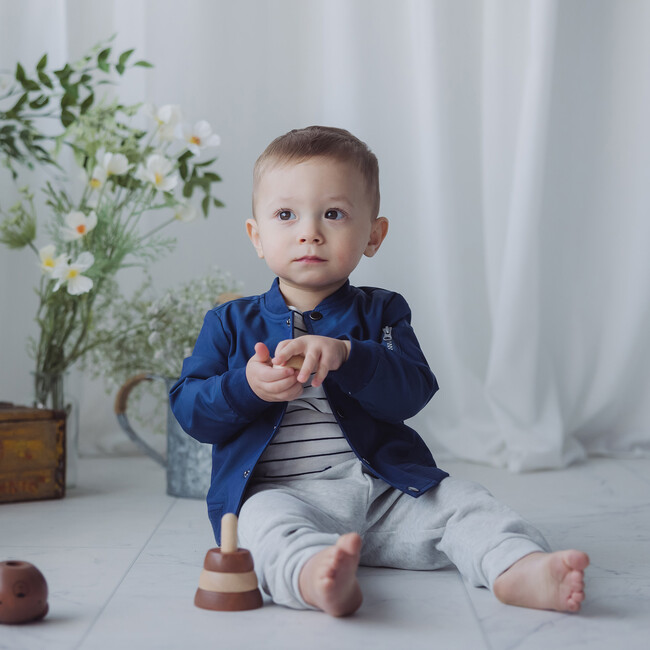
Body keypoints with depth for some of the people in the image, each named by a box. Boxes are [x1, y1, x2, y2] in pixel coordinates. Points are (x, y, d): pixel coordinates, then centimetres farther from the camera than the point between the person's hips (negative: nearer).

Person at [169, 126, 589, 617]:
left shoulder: (381, 313, 11)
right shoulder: (232, 323, 12)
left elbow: (409, 394, -6)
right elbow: (188, 410, 4)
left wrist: (345, 355, -24)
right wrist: (247, 388, -16)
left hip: (384, 491, 3)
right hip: (280, 492, -2)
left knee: (459, 501, -18)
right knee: (269, 523, -34)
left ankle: (520, 570, -39)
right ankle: (315, 577, -61)